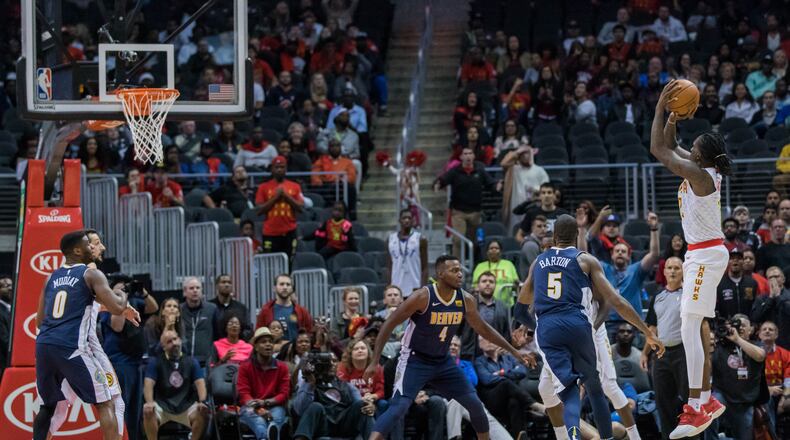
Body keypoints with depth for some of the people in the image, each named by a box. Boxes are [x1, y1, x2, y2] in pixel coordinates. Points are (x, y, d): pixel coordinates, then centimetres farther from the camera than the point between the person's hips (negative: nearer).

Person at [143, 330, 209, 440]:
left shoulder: (191, 362, 11)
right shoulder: (155, 362, 5)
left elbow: (200, 383, -1)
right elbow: (148, 384, -8)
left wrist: (202, 402, -23)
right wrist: (150, 402, -29)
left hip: (186, 407, 1)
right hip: (162, 405, -1)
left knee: (202, 412, -29)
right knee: (148, 412, -34)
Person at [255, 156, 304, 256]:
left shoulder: (295, 187, 8)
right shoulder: (264, 187, 4)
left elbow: (300, 208, 0)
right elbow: (259, 210, -3)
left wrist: (286, 196, -9)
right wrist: (275, 197, -10)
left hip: (289, 232, 1)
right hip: (271, 233, -1)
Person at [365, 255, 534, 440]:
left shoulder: (466, 300, -6)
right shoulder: (423, 297, -23)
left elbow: (483, 328, 12)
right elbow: (389, 324, -17)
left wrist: (513, 351, 13)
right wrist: (375, 362, -20)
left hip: (442, 362, 6)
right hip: (415, 360, -6)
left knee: (475, 404, 4)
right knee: (398, 408, -23)